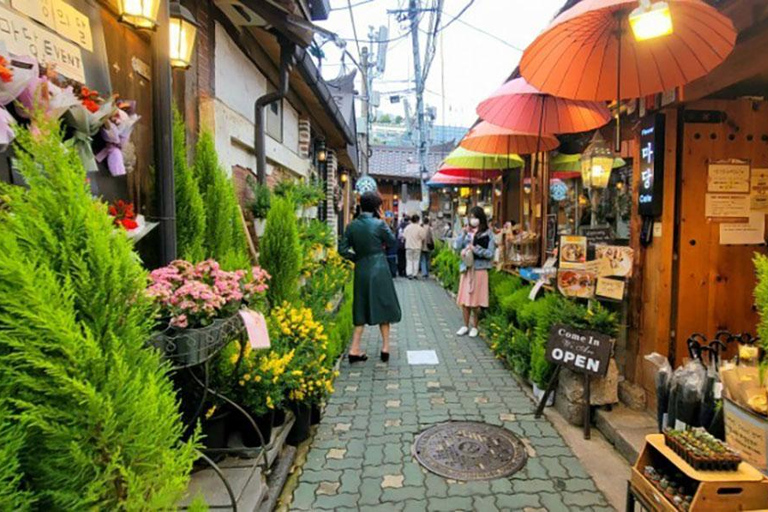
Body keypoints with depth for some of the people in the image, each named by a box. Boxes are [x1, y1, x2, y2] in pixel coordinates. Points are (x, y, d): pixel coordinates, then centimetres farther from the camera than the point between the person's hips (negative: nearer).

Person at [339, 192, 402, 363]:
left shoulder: (352, 225, 0)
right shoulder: (378, 224, -11)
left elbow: (343, 249, -1)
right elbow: (393, 242, 0)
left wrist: (357, 257, 11)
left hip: (361, 270, 4)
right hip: (379, 269, -4)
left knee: (362, 308, 13)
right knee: (383, 306, 10)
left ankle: (355, 349, 10)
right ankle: (385, 347, 15)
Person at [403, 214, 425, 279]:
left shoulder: (407, 227, -1)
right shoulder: (420, 228, -7)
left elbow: (404, 236, 2)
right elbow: (422, 238, -5)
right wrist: (421, 242, 15)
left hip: (408, 246, 1)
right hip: (417, 247, -1)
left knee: (409, 260, 6)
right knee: (416, 260, 7)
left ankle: (409, 273, -4)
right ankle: (415, 274, 7)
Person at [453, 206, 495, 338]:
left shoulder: (487, 234, -4)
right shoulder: (466, 232, 7)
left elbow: (490, 253, -9)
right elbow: (456, 246, -3)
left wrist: (475, 249, -18)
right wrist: (463, 234, -11)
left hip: (479, 270, -4)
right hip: (466, 269, 4)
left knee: (475, 301, 2)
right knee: (464, 299, 7)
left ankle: (475, 327, 18)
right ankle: (465, 325, 21)